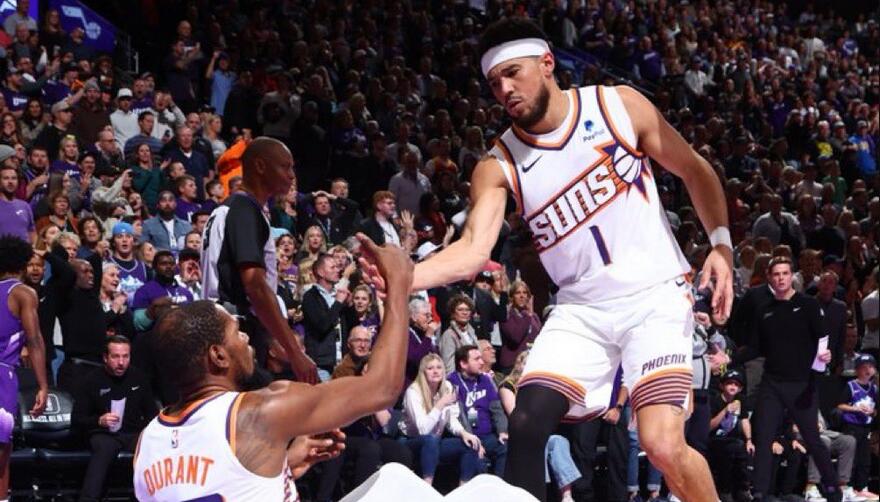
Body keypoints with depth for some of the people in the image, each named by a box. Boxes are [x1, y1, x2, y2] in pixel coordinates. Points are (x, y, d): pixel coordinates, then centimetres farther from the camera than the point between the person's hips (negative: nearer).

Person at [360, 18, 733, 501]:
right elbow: (473, 251, -16)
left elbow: (695, 171, 6)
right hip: (582, 309, 3)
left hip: (653, 297, -3)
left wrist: (721, 244, -6)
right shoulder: (499, 166, -2)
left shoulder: (619, 105, -6)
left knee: (663, 446, -17)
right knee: (526, 428, -11)